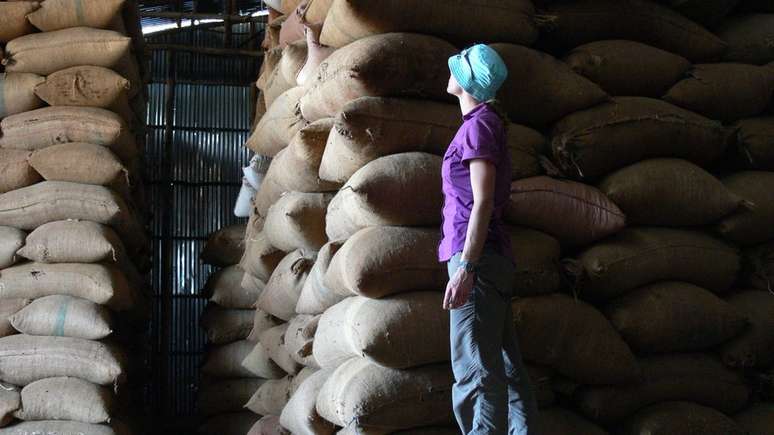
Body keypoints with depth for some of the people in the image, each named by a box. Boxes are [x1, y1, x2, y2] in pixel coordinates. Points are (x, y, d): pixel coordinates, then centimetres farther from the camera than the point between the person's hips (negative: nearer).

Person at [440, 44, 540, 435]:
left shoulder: (478, 125, -9)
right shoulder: (488, 122, 18)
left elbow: (482, 202, -17)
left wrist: (465, 268, -22)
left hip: (475, 255, -10)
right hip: (492, 256, 10)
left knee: (476, 372, -13)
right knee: (506, 368, 9)